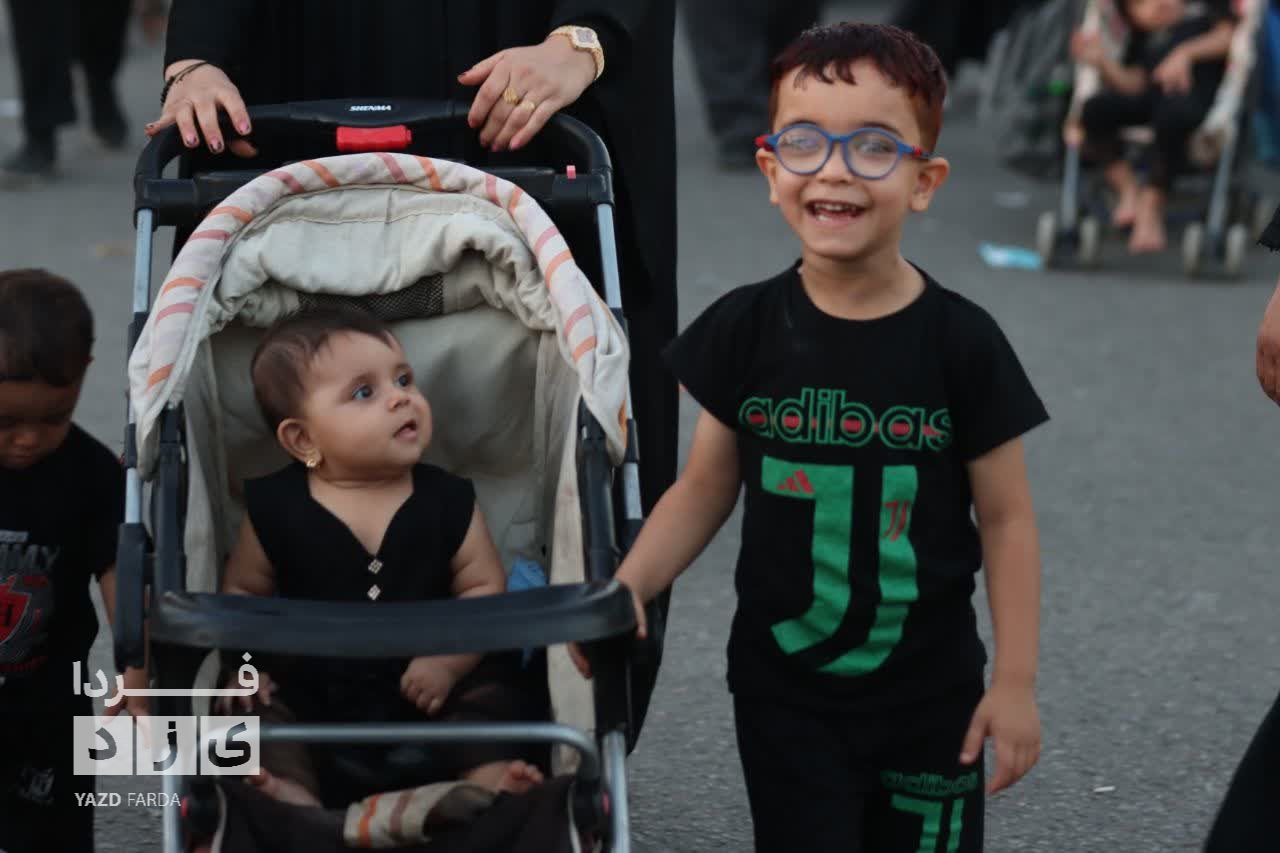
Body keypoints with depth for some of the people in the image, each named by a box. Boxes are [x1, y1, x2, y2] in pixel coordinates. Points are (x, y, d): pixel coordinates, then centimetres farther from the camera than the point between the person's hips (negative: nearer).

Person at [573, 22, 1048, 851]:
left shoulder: (962, 341, -11)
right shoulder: (745, 328, -7)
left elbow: (1005, 519, -5)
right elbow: (706, 489, 2)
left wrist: (1015, 682, -5)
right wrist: (625, 590, -12)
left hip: (929, 695, -1)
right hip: (784, 690, 1)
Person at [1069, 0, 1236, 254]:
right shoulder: (1144, 38, 30)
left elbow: (1228, 35, 4)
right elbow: (1132, 84, 13)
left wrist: (1186, 53, -9)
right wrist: (1103, 62, -3)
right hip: (1150, 95, 5)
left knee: (1172, 116, -41)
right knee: (1094, 109, -21)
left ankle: (1151, 204, -28)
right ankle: (1129, 190, -14)